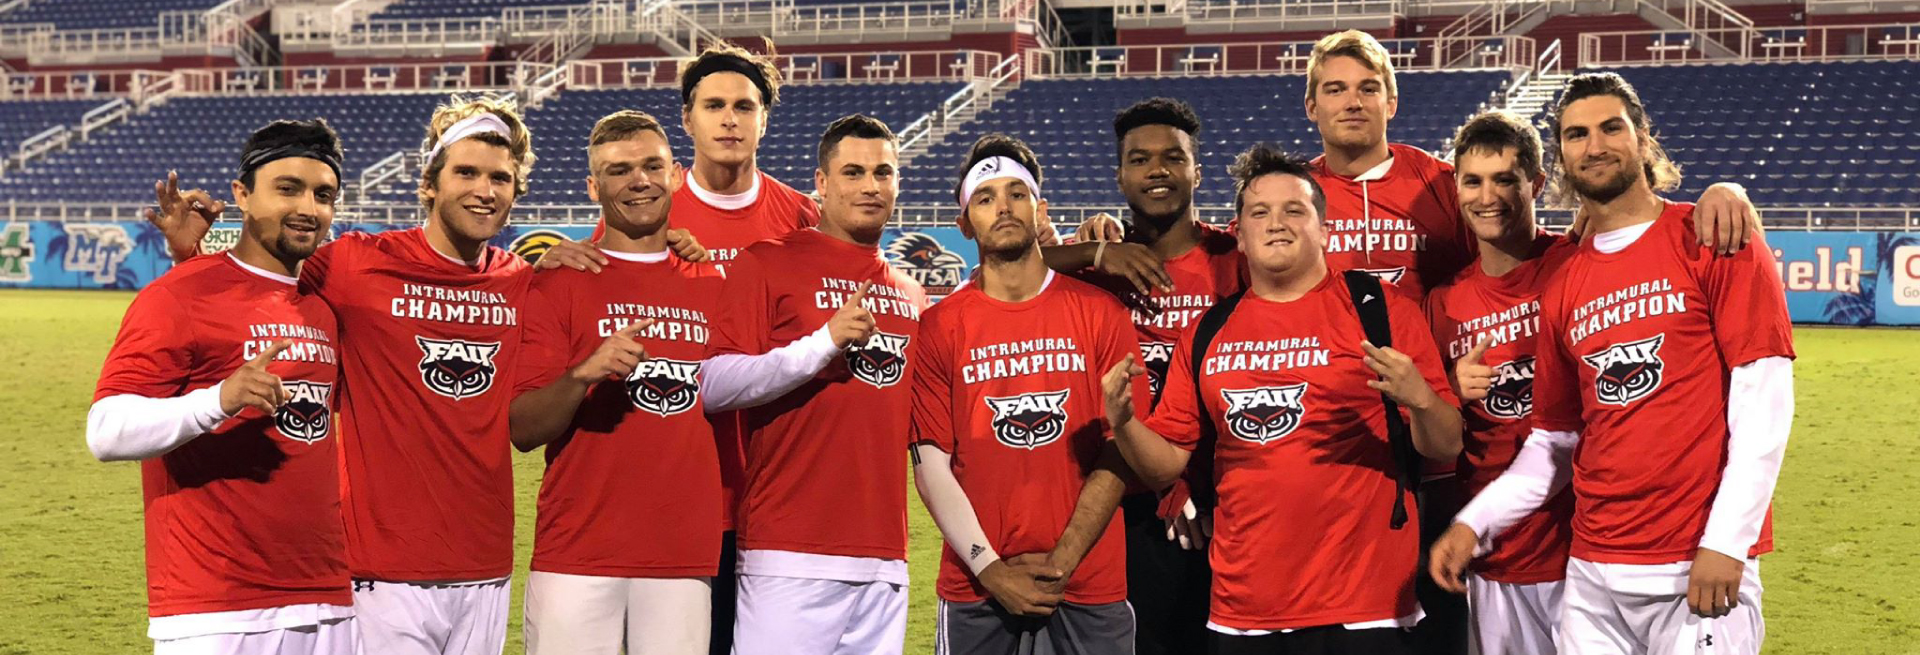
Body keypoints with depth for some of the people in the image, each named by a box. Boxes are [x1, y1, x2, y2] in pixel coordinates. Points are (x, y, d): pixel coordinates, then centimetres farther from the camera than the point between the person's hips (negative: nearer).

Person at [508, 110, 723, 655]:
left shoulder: (713, 286, 13)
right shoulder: (558, 283, 2)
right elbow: (522, 430, -4)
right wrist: (583, 375, -21)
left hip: (686, 559, 3)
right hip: (576, 561, -3)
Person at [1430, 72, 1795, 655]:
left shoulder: (1711, 242, -3)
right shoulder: (1563, 289, 12)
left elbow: (1763, 397, -9)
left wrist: (1726, 542, -16)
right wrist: (1474, 522, 5)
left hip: (1702, 566, -5)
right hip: (1593, 571, 5)